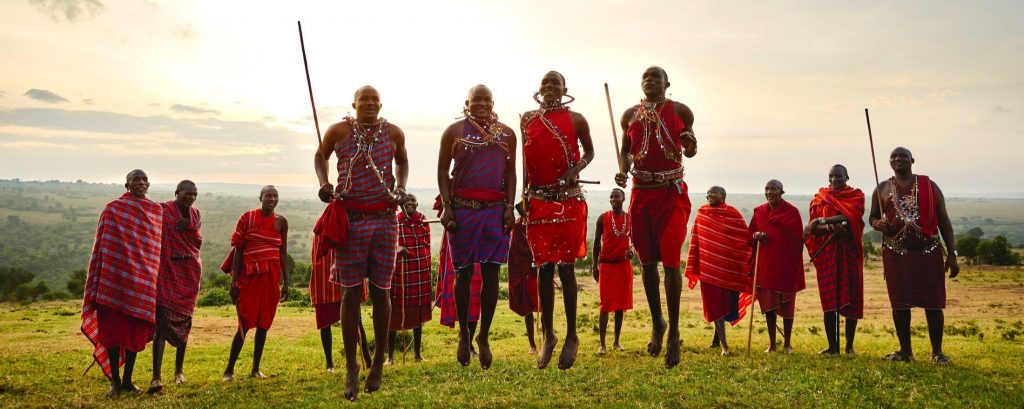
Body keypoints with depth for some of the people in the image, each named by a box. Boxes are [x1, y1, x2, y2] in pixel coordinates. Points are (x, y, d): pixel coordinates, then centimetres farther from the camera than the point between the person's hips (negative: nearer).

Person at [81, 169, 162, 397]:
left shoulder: (157, 211, 11)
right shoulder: (112, 209, 2)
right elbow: (101, 246, 0)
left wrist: (153, 276, 15)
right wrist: (97, 283, -5)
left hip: (143, 280, 3)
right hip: (115, 276, -3)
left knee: (136, 329, 6)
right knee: (113, 326, 0)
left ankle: (127, 380, 17)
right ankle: (115, 381, 11)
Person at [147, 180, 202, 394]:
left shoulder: (195, 214, 10)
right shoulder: (163, 210, -7)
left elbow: (198, 242, 8)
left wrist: (189, 226, -9)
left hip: (190, 273, 5)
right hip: (167, 271, -5)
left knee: (183, 321, 11)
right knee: (163, 320, -14)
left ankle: (179, 370, 24)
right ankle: (156, 377, -17)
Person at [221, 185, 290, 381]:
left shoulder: (281, 221, 7)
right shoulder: (247, 217, -1)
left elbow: (283, 253, 10)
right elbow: (238, 250, -1)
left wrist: (285, 282, 7)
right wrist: (234, 280, -5)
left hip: (271, 276, 3)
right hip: (249, 275, -3)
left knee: (264, 323, 6)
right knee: (245, 324, -4)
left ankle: (255, 368, 16)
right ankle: (229, 370, 7)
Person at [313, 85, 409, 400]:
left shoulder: (393, 133, 4)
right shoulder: (339, 131, 0)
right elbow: (320, 155, 17)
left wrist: (401, 188, 3)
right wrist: (323, 183, -2)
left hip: (385, 220, 1)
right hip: (349, 220, -1)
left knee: (380, 291, 5)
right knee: (351, 293, -1)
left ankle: (379, 360, 23)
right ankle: (351, 369, 9)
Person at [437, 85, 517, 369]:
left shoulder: (507, 134, 11)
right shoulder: (454, 131, 6)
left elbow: (511, 173, 10)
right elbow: (442, 170, 3)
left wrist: (509, 207, 0)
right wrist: (446, 206, -7)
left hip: (496, 209, 2)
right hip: (462, 207, -1)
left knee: (491, 272, -1)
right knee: (463, 272, 4)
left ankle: (483, 337, 10)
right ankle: (463, 332, 20)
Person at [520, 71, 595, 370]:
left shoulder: (575, 120, 3)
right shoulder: (528, 120, 10)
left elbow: (589, 152, 12)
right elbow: (526, 160, 12)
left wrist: (576, 169, -8)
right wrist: (524, 194, 6)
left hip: (568, 199, -2)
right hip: (538, 199, 2)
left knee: (565, 266, -1)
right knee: (544, 267, 4)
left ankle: (571, 335, 10)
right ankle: (548, 335, 15)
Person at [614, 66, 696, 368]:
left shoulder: (680, 111, 4)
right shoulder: (631, 114, 10)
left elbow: (689, 151, 9)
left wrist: (690, 146, -15)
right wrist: (622, 171, -3)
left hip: (672, 193, -3)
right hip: (641, 194, 3)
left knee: (670, 262, -6)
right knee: (647, 262, 9)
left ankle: (673, 332, 5)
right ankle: (656, 322, 27)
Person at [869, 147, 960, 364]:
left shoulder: (929, 186, 6)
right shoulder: (882, 189, 9)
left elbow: (944, 221, 5)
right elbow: (873, 218, 17)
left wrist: (952, 254, 0)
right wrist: (878, 224, -9)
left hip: (928, 251, -1)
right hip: (895, 253, 1)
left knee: (933, 303, 0)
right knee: (899, 303, 3)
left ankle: (937, 351, 14)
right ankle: (905, 350, 16)